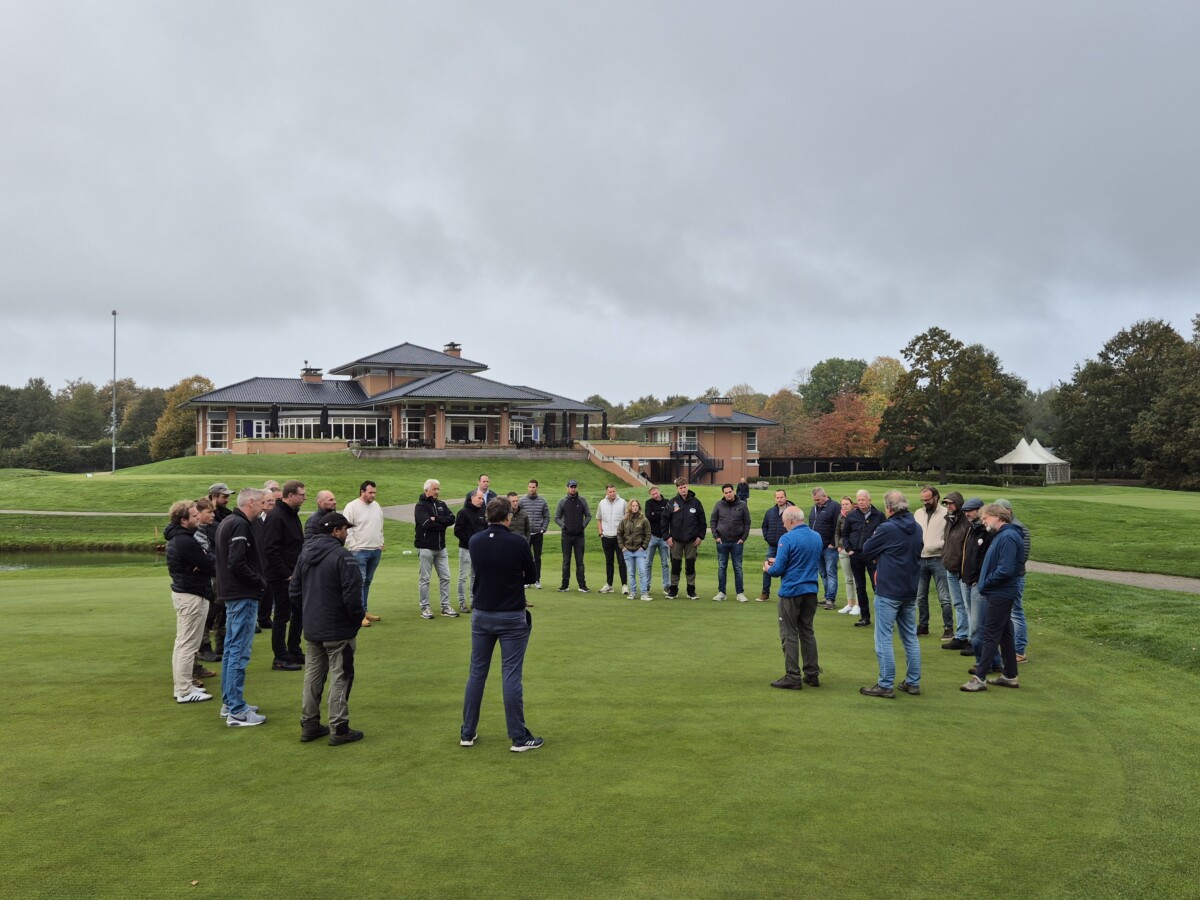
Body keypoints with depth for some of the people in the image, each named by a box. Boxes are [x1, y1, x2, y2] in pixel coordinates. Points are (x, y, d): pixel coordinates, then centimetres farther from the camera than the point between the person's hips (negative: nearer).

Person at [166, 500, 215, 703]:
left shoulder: (176, 537, 11)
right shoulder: (186, 542, -22)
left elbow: (203, 560, 6)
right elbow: (210, 566, -18)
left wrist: (209, 558, -13)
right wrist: (216, 560, 1)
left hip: (182, 592, 11)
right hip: (192, 595, -11)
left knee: (182, 642, 17)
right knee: (188, 645, -4)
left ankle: (182, 686, 26)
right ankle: (185, 692, 1)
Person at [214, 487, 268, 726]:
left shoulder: (227, 522, 15)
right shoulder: (240, 525, -16)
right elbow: (237, 563, -25)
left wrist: (257, 581, 12)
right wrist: (260, 582, -13)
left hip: (232, 594, 11)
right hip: (244, 596, -11)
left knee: (231, 649, 16)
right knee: (240, 652, -7)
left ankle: (229, 703, 25)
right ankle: (236, 711, -4)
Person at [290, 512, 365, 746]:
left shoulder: (305, 554, 7)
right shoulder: (343, 557, -18)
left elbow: (294, 590, 13)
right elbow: (352, 595, -21)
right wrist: (358, 619, -5)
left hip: (311, 629, 7)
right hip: (338, 630, -7)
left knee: (313, 675, 16)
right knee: (340, 677, 1)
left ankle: (309, 725, 24)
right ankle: (339, 729, 5)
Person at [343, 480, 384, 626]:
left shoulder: (377, 507, 13)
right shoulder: (352, 507, -9)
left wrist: (381, 543, 15)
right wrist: (353, 546, -13)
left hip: (375, 550, 7)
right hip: (359, 551, -7)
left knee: (367, 581, 13)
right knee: (359, 582, -8)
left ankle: (365, 610, 20)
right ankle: (360, 614, -7)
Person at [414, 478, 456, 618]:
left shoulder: (442, 504, 12)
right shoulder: (420, 506, -6)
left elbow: (451, 519, -3)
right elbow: (427, 524, -21)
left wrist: (436, 519, -15)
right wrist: (443, 523, -10)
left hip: (441, 547, 6)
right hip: (425, 547, -6)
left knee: (445, 577, 8)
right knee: (425, 578, 1)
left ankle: (446, 606, 16)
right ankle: (424, 608, 8)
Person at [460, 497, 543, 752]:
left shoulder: (474, 542, 0)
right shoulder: (518, 542, -13)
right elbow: (531, 576, 1)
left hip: (481, 615, 4)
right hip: (512, 617, -4)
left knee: (477, 673, 12)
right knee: (512, 676, 0)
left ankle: (467, 733, 18)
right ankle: (519, 738, 5)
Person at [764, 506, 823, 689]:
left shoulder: (787, 539, -16)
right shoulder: (817, 537, 6)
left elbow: (778, 570, -17)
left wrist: (768, 568, 8)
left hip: (791, 592, -6)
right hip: (811, 591, 7)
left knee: (789, 634, 2)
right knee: (807, 632, 16)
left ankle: (793, 677, 3)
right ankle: (812, 674, 20)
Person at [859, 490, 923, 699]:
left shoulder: (887, 528, -16)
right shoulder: (917, 528, 6)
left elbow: (866, 551, -6)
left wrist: (874, 536, 13)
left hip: (888, 591, -7)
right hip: (910, 591, 7)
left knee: (884, 639, -1)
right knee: (910, 637, 14)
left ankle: (886, 685, -1)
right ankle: (913, 682, 19)